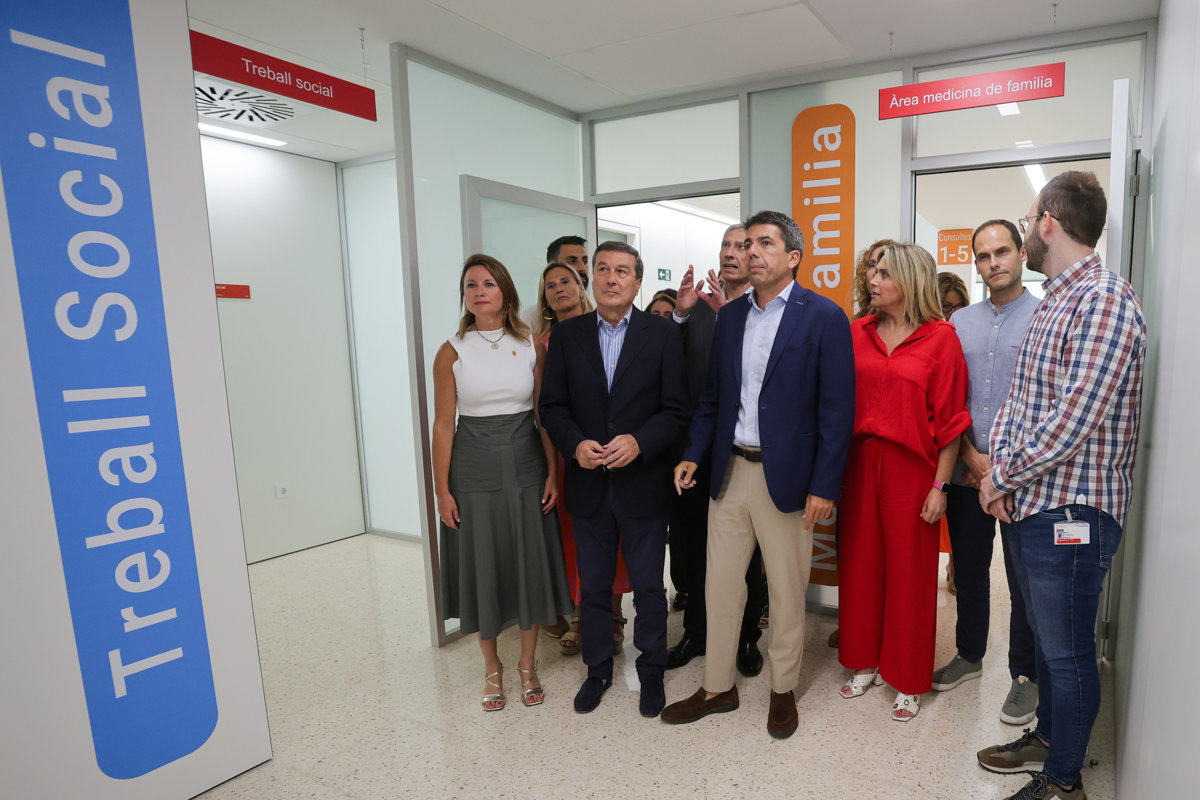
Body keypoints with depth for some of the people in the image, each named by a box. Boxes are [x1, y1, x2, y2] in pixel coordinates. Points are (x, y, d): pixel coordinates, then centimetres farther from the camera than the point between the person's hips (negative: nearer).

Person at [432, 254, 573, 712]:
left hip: (526, 467, 1)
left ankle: (528, 664, 28)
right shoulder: (452, 353, -1)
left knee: (530, 563, 8)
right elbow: (443, 424, -2)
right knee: (482, 567, 8)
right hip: (474, 472, -1)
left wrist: (552, 473, -3)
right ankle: (492, 666, 30)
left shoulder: (531, 346, 2)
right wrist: (442, 490, -5)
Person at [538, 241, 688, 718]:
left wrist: (639, 441, -21)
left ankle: (651, 672, 34)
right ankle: (598, 669, 37)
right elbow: (552, 405, 2)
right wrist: (576, 443, -15)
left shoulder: (663, 333, -3)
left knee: (649, 586, 12)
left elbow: (676, 408, -5)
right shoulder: (566, 335, 3)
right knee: (593, 586, 16)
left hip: (643, 483, -2)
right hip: (588, 485, 2)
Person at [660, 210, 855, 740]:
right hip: (730, 471, 5)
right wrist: (694, 455, 3)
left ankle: (783, 691, 33)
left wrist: (824, 486, -13)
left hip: (785, 475, -4)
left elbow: (837, 408, -9)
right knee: (720, 585, 13)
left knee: (787, 593, 11)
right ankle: (717, 687, 32)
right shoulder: (730, 316, 9)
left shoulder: (824, 317, -7)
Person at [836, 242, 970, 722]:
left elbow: (950, 418, -6)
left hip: (911, 467, -3)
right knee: (859, 562, 12)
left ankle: (908, 681, 25)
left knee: (909, 571, 7)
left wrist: (939, 486, -9)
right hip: (859, 462, 4)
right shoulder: (856, 333, 6)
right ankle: (865, 662, 32)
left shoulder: (941, 338, -4)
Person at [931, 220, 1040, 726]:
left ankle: (1025, 675, 24)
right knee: (968, 568, 15)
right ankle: (969, 655, 33)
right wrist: (970, 453, -5)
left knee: (1025, 579, 6)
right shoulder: (960, 322, 9)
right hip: (967, 471, 4)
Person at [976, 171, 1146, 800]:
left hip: (1071, 512, -9)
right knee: (1046, 638, 22)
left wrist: (1001, 476, -13)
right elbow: (1017, 398, 13)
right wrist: (999, 466, -2)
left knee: (1068, 653, 6)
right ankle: (1048, 738, 41)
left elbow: (1071, 422, -24)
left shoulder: (1105, 300, -18)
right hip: (1029, 506, 9)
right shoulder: (1052, 304, 13)